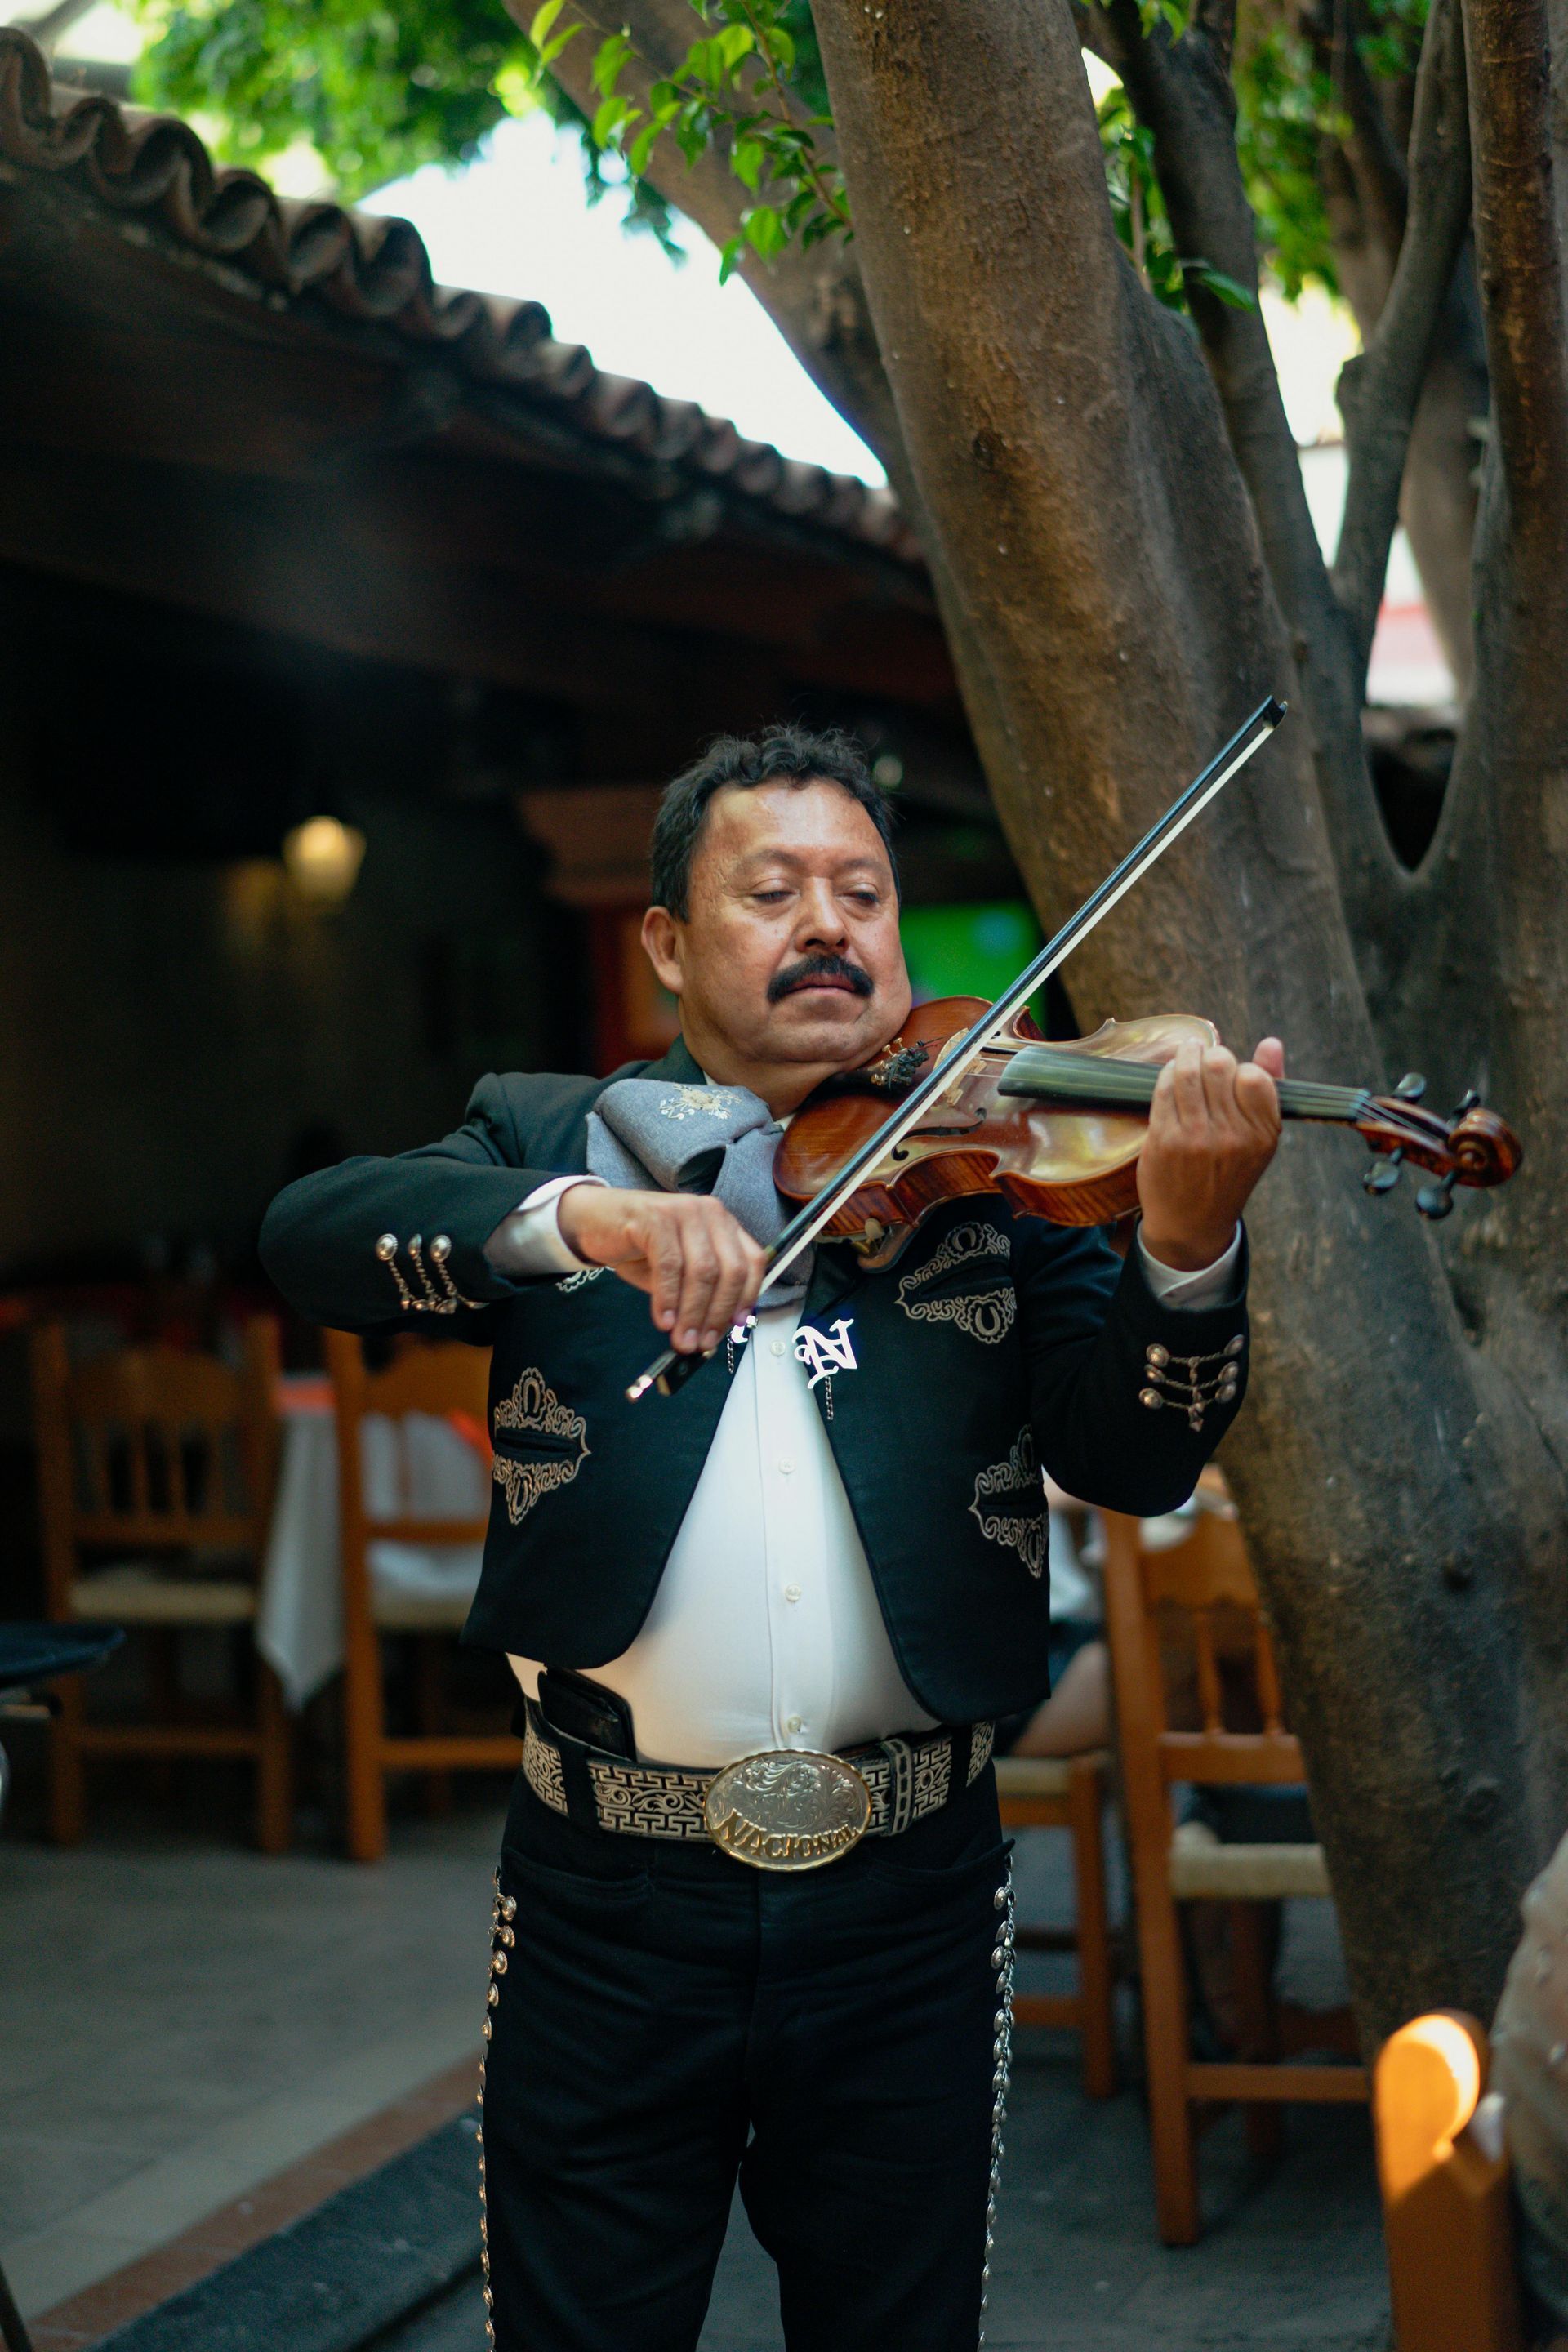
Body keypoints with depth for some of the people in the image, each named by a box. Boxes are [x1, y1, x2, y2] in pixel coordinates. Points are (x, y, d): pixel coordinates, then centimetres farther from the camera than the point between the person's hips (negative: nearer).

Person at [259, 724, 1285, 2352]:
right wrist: (575, 1216, -30)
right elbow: (309, 1236, -12)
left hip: (909, 1898, 1)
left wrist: (1186, 1243, -25)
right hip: (611, 1901, -1)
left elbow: (1134, 1460, -5)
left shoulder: (994, 1164, 4)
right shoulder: (550, 1137, 5)